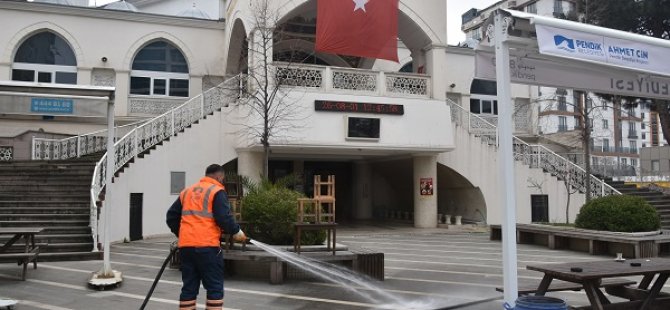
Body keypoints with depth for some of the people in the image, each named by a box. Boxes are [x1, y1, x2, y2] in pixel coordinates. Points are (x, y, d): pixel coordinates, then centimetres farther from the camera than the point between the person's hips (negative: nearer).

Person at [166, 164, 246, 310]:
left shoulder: (187, 191, 19)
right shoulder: (217, 191, -2)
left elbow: (171, 217, 21)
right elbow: (224, 218, -13)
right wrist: (236, 232, 1)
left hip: (185, 245, 7)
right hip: (207, 246, -6)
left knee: (189, 287, 11)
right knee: (215, 287, 2)